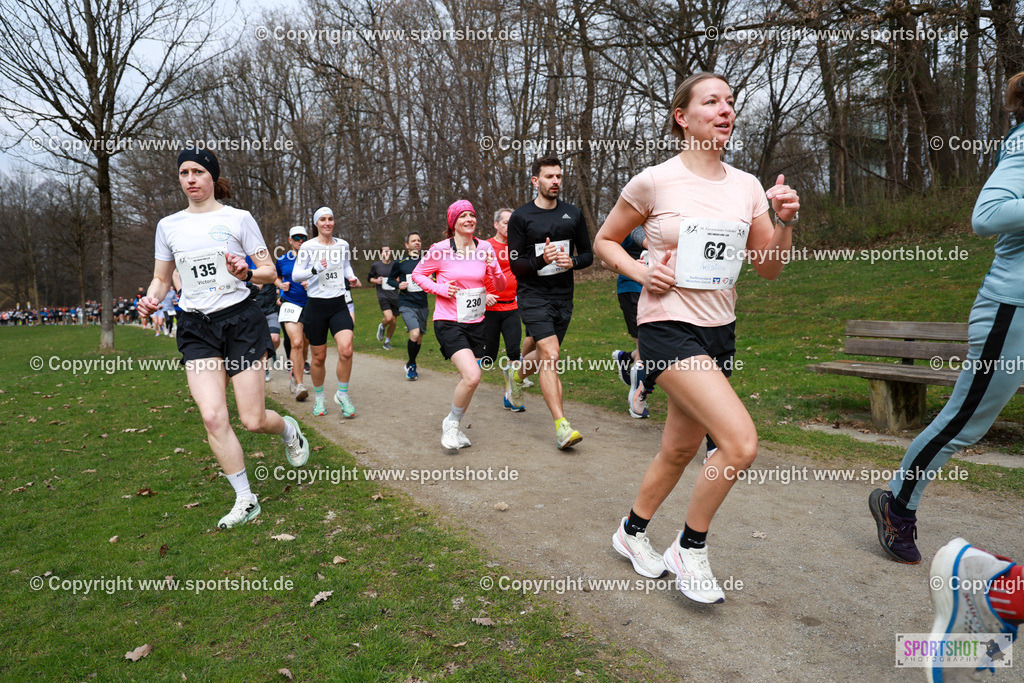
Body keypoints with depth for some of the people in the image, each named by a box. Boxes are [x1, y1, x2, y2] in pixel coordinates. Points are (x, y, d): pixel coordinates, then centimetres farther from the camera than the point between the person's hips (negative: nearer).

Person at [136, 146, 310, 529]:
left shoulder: (238, 219, 0)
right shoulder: (168, 225, 10)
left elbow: (269, 272, 1)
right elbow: (161, 279, 18)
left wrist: (246, 273, -20)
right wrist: (151, 300, -3)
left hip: (240, 320, -3)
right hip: (195, 328, 3)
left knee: (252, 420, -4)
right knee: (212, 415, -11)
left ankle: (289, 429, 34)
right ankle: (245, 501, 4)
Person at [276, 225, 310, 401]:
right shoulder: (282, 261, 7)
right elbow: (277, 278, 26)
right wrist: (281, 285, 4)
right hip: (290, 305, -1)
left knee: (304, 346, 10)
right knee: (296, 343, -18)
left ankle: (294, 373, 35)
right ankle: (299, 384, -16)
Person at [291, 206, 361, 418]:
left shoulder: (342, 245, 7)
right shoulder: (308, 247, -3)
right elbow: (295, 275, -7)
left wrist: (351, 277, 5)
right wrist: (315, 270, -23)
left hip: (339, 305, 2)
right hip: (316, 305, -2)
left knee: (346, 349, -17)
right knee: (319, 357, 4)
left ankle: (342, 394, 2)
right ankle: (319, 398, 26)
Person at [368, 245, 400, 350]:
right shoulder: (376, 265, 2)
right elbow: (370, 278, 14)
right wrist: (376, 281, -7)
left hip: (394, 296, 3)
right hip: (382, 295, -3)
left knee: (393, 322, 3)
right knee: (388, 318, -23)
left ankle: (387, 341, 26)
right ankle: (382, 327, 12)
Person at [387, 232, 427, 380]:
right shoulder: (400, 263, 0)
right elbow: (390, 279, 12)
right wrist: (398, 285, -8)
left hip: (422, 305, 3)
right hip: (406, 304, -3)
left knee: (419, 337, 10)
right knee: (415, 333, -22)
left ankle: (411, 364, 34)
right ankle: (411, 364, -1)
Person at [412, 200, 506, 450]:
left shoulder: (485, 248, 3)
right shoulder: (440, 250, -8)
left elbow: (499, 286, 7)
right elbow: (418, 274, 4)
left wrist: (494, 270, -14)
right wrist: (439, 288, -12)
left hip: (476, 323, 5)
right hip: (448, 323, -5)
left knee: (467, 379, 10)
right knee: (472, 376, -21)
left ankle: (454, 427, 33)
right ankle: (451, 422, 4)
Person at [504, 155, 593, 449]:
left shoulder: (573, 214, 8)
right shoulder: (521, 217, -4)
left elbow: (588, 253, 13)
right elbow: (515, 266, -5)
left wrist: (572, 261, -9)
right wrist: (542, 260, -24)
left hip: (563, 296, 4)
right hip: (533, 295, -4)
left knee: (540, 353, 14)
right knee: (550, 355, -17)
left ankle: (516, 372, 51)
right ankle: (561, 426, -15)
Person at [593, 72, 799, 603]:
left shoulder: (746, 186, 7)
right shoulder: (654, 182, -7)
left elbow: (770, 269, 11)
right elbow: (604, 241, 5)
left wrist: (785, 222, -6)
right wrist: (640, 272, -12)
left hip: (718, 332, 7)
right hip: (667, 326, -6)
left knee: (680, 449, 15)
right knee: (741, 443, -20)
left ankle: (633, 532, 39)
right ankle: (690, 549, 3)